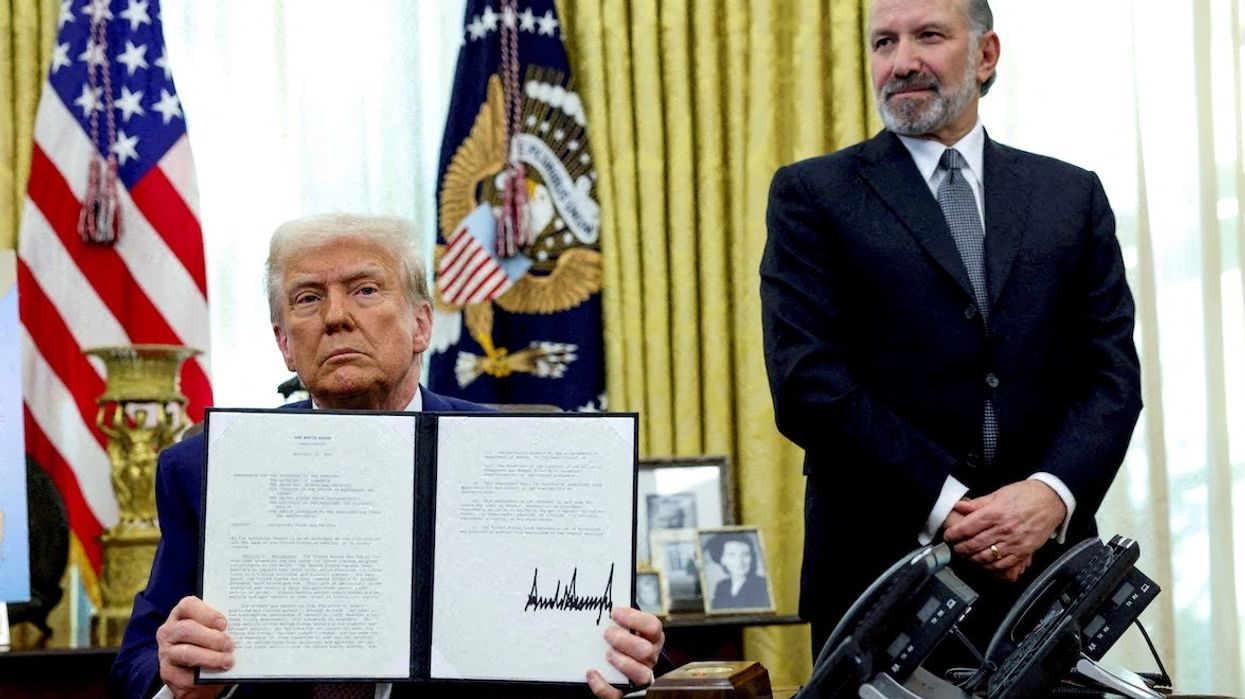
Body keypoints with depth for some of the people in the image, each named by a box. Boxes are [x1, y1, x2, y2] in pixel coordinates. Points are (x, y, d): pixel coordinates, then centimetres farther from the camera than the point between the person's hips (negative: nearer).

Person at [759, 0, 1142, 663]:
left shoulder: (1072, 196, 11)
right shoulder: (813, 195, 2)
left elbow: (1111, 372, 4)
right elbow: (807, 384, -7)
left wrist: (1052, 495, -14)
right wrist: (947, 506, -14)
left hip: (1047, 563, 2)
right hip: (881, 562, -2)